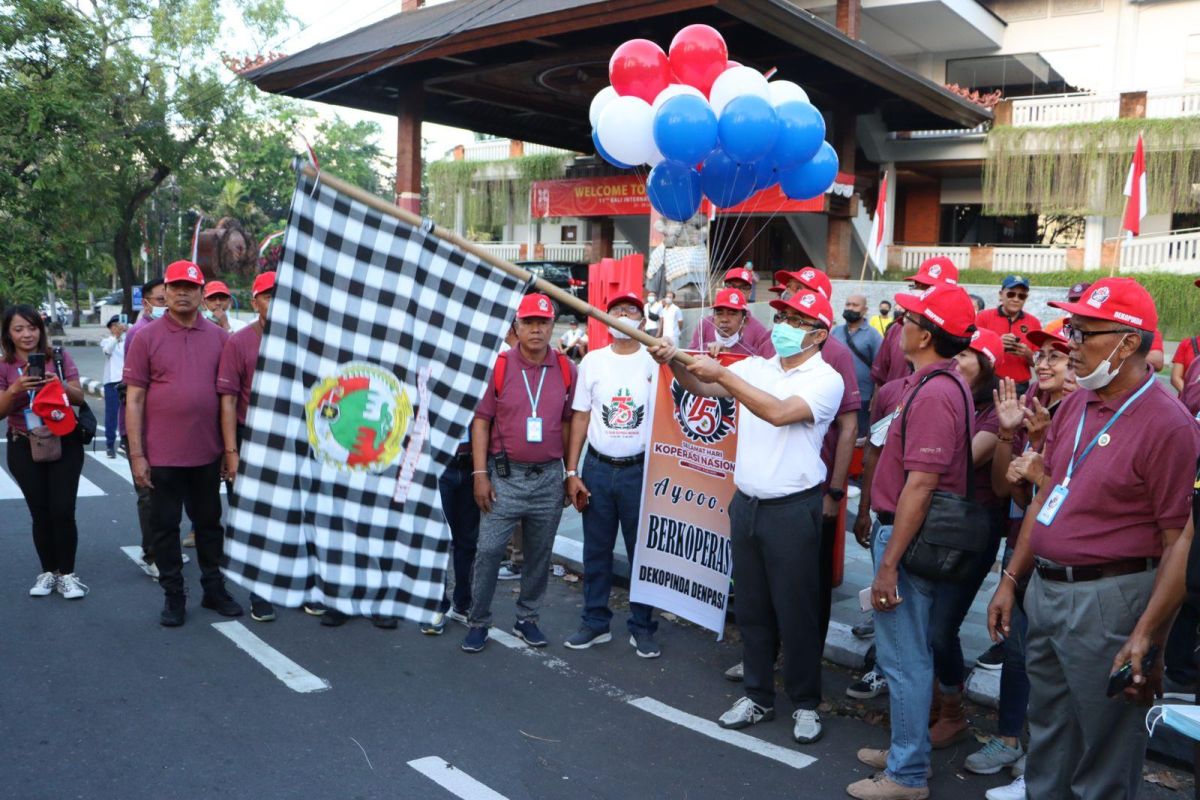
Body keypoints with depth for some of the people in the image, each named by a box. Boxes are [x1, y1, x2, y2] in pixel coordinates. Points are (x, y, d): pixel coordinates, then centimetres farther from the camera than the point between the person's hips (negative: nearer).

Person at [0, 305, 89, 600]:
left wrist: (61, 385, -21)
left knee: (63, 510, -5)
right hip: (24, 448, 1)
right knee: (40, 512, 6)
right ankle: (48, 572, 19)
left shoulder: (60, 357, -2)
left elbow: (79, 398, -1)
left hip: (64, 444, -1)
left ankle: (67, 574, 6)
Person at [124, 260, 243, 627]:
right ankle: (173, 595, 22)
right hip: (162, 454, -2)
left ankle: (214, 589, 28)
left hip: (207, 453, 2)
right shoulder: (147, 337, -3)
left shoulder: (218, 337, 3)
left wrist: (231, 446, 5)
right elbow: (134, 398, -4)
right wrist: (136, 454, -8)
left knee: (209, 522, 14)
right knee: (165, 526, 8)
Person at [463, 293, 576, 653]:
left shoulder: (566, 369, 3)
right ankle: (478, 622, 15)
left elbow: (568, 423, 9)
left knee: (540, 554, 12)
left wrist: (570, 473, 7)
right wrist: (480, 473, -8)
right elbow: (481, 421, -2)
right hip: (504, 476, -2)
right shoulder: (499, 366, -4)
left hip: (549, 478, 3)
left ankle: (527, 619, 27)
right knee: (488, 550, 0)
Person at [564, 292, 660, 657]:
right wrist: (572, 472, 2)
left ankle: (642, 627, 20)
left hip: (641, 469, -2)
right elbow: (581, 417, 7)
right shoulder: (593, 361, 5)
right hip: (597, 467, 2)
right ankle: (595, 623, 24)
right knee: (596, 550, 11)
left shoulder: (657, 361, -2)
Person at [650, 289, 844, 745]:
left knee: (795, 609, 4)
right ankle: (758, 696, 28)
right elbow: (703, 388, -1)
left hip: (792, 508, -5)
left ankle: (805, 703, 22)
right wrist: (675, 364, -20)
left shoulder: (825, 379, -10)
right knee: (751, 606, 14)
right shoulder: (754, 368, 7)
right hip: (746, 502, 6)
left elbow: (779, 412, -26)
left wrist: (722, 373, -26)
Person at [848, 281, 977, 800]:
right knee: (908, 652, 20)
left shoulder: (934, 393, -21)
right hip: (902, 528, 10)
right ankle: (906, 749, 35)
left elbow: (920, 485, -25)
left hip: (909, 535, -10)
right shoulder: (941, 383, 10)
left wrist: (888, 564, -22)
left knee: (903, 656, 1)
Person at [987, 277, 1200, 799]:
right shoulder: (1074, 406, 7)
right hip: (1044, 589, 7)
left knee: (1104, 752, 10)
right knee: (1047, 737, 23)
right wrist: (1011, 580, 13)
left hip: (1108, 599, -7)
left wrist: (1146, 638, -20)